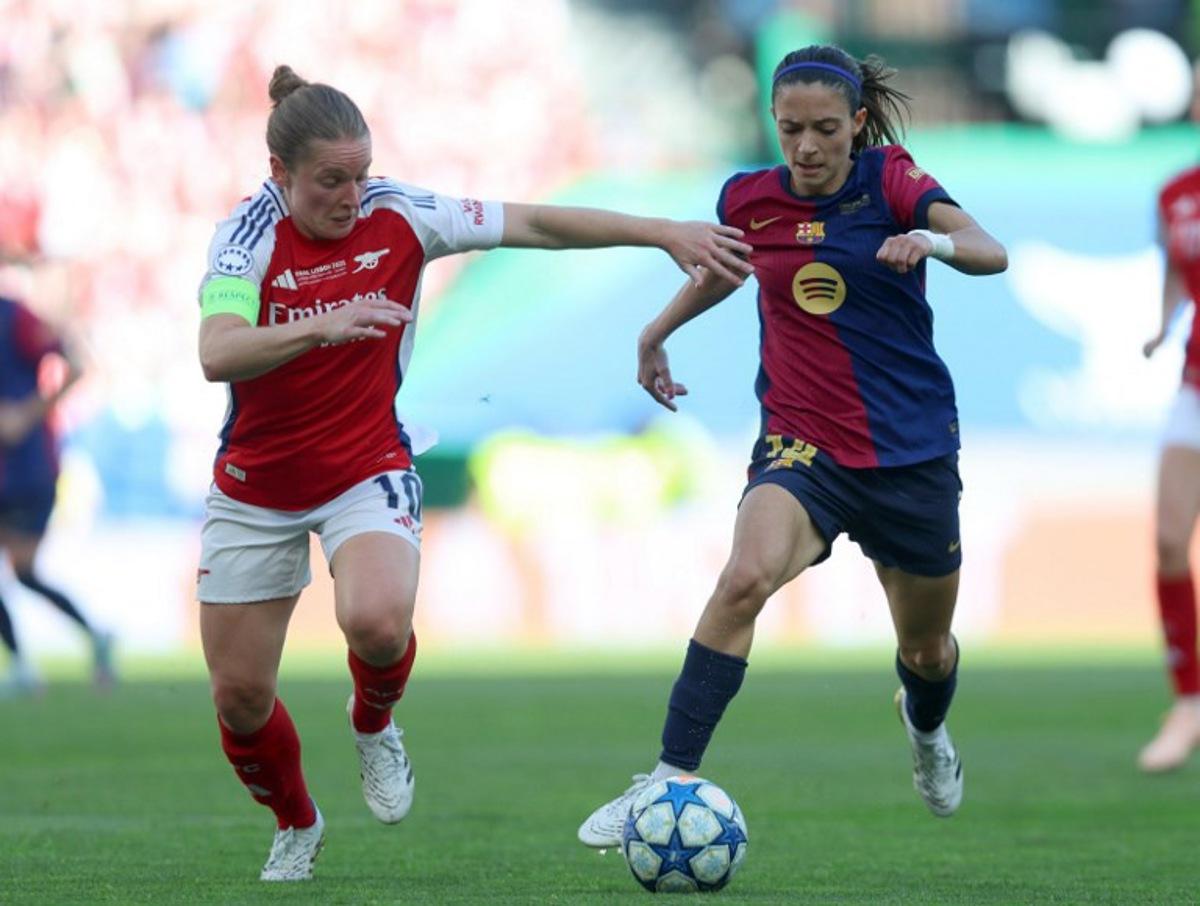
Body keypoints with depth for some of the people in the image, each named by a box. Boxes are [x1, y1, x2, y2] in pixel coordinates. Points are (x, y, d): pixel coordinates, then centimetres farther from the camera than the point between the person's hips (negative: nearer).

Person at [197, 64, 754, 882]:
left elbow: (534, 224, -8)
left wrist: (669, 233, -12)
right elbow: (217, 355, -34)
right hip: (256, 489, 0)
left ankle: (374, 725, 6)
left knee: (378, 622, -30)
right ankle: (297, 826, 34)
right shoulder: (249, 236, -18)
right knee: (239, 695, 3)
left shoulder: (399, 217, -12)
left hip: (368, 471, 0)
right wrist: (320, 326, -49)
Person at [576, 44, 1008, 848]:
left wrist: (934, 240, -46)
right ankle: (671, 779, -30)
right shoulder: (750, 200, -2)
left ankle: (926, 725, 55)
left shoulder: (890, 180, -9)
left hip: (913, 444, 0)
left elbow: (991, 253, -26)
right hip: (803, 442, 0)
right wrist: (659, 330, 26)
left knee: (927, 647, 17)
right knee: (747, 577, -32)